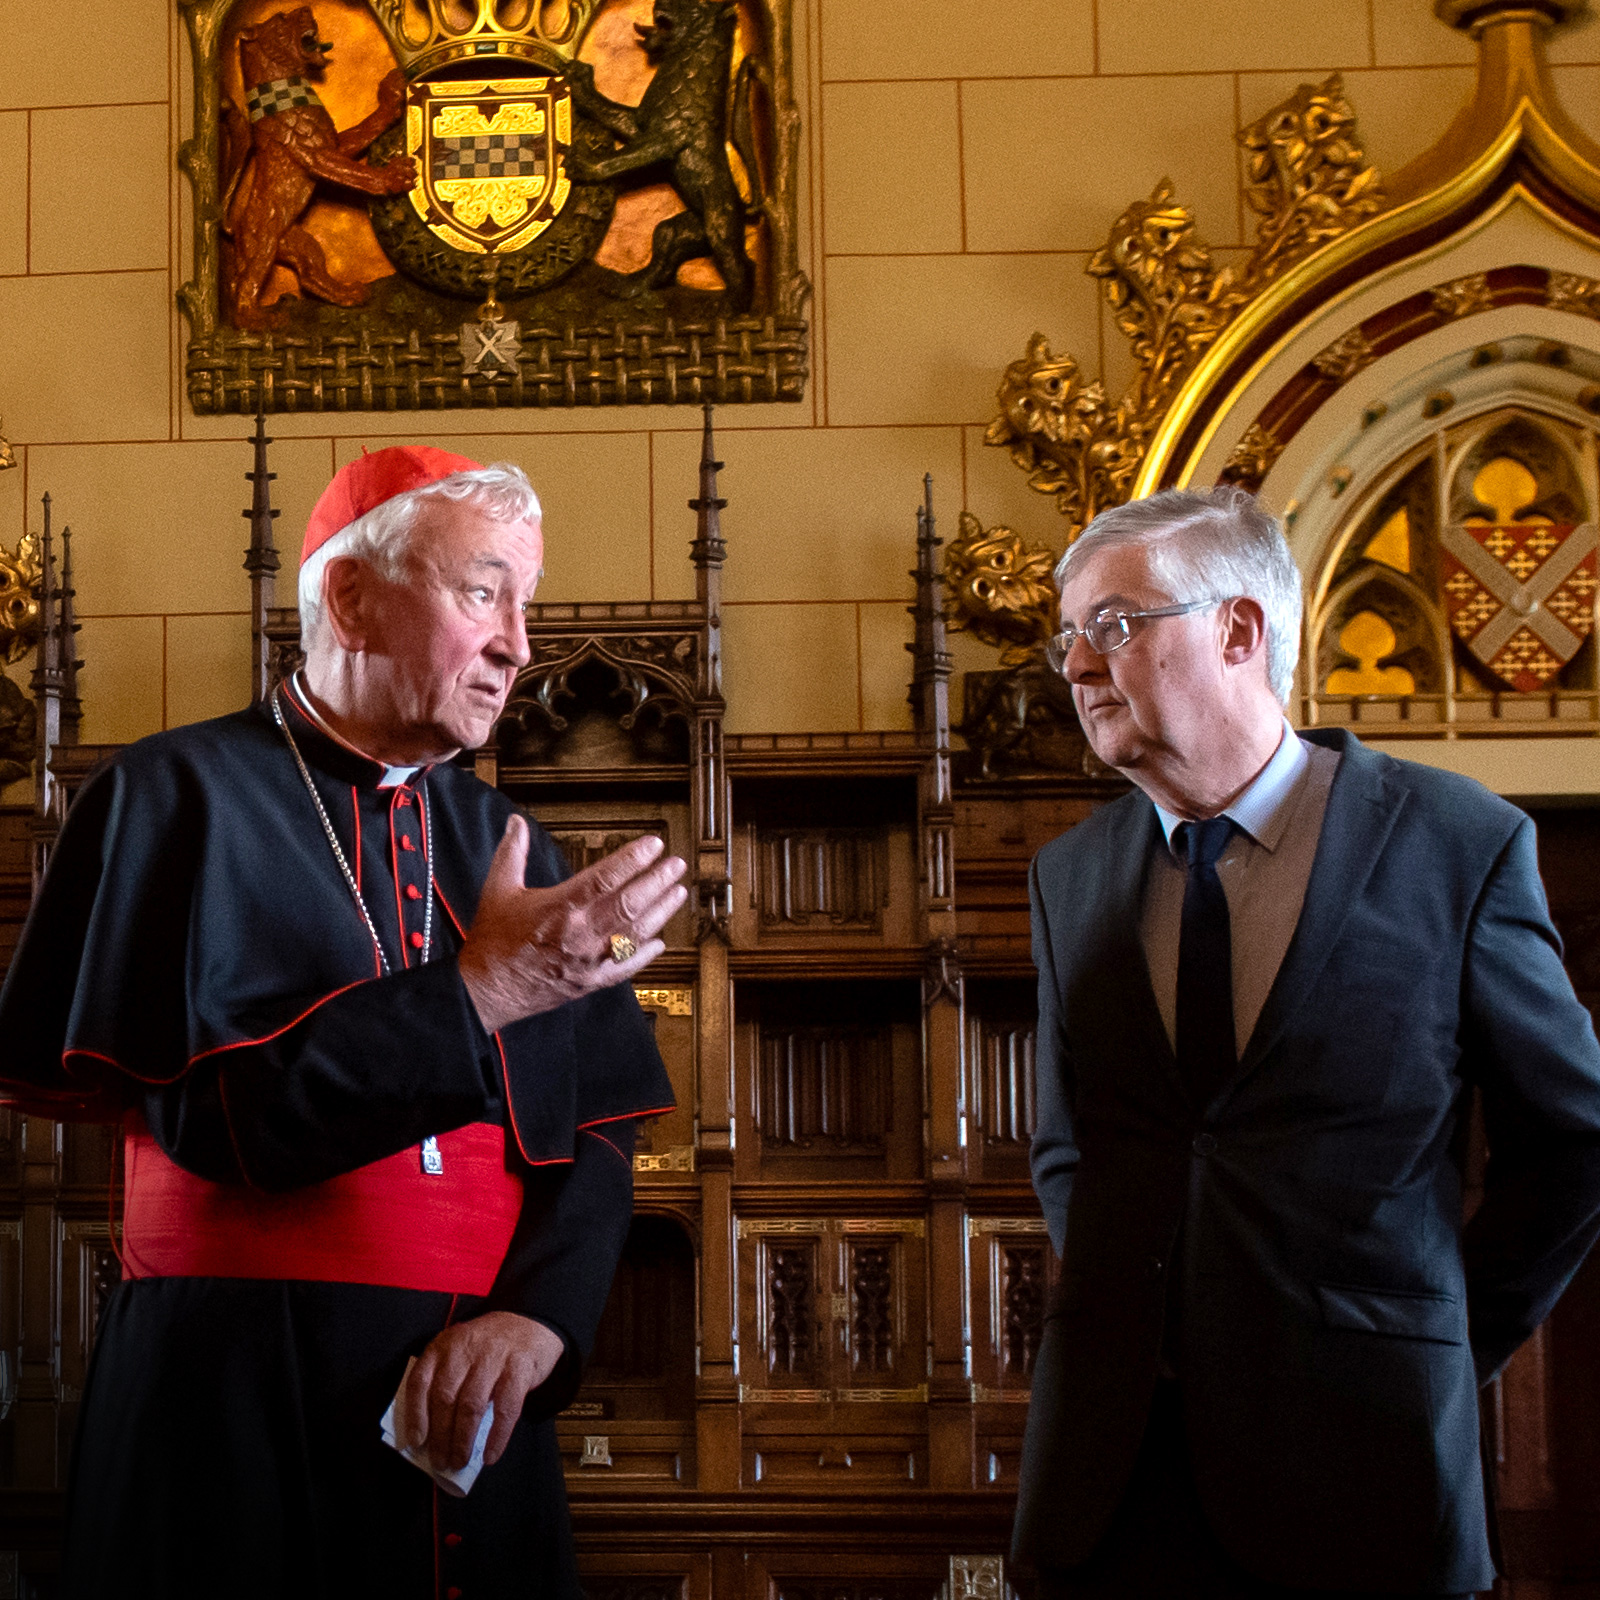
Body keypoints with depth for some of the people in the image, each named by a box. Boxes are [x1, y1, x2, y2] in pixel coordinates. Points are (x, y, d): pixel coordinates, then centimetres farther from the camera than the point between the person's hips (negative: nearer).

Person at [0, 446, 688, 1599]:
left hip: (472, 1414, 4)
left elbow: (597, 1135, 4)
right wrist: (477, 993, -18)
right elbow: (208, 1117, -15)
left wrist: (535, 1313, -14)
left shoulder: (503, 844, 9)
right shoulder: (183, 799, -4)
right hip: (237, 1415, -4)